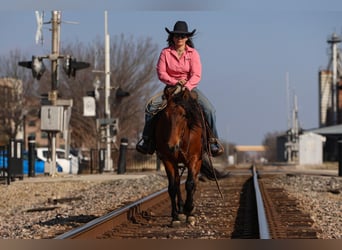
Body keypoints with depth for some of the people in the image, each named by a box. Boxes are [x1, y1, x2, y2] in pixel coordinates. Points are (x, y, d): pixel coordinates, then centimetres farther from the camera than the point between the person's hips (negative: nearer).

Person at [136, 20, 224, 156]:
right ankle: (147, 138, -11)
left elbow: (196, 76, -11)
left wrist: (186, 87, -26)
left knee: (209, 109, -22)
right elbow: (161, 73, -5)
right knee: (151, 106, -22)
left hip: (190, 88, 0)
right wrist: (175, 82, -18)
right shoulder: (165, 52, -1)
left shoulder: (193, 53, -3)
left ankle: (213, 140, -9)